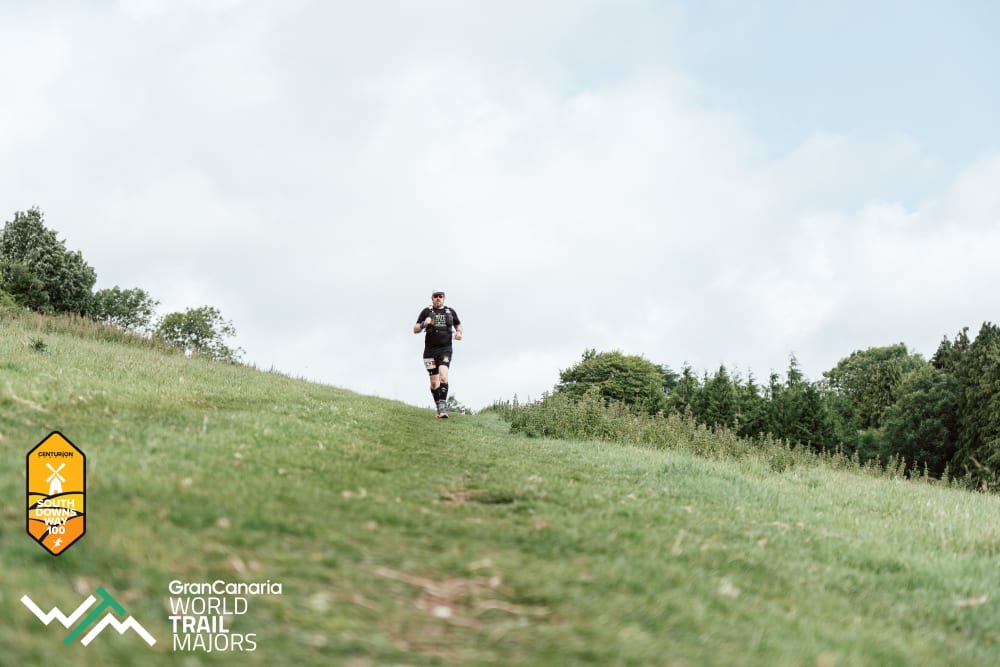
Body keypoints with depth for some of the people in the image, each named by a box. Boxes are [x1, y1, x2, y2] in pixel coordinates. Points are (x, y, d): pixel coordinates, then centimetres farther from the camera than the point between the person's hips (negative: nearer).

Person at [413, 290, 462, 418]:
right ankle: (439, 408, 19)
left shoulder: (450, 312, 10)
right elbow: (415, 330, 4)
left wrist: (459, 332, 3)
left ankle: (442, 408, -26)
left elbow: (458, 325, 26)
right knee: (434, 382, 5)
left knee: (443, 376, -21)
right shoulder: (426, 311, 5)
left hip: (445, 349, -1)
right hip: (430, 350, 1)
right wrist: (424, 324, -16)